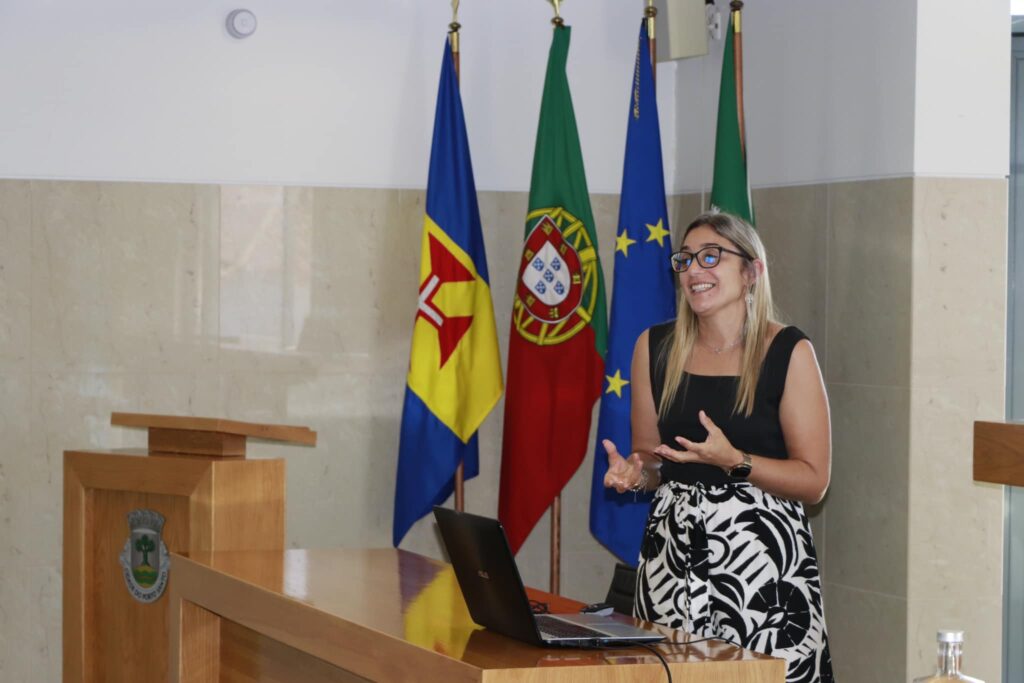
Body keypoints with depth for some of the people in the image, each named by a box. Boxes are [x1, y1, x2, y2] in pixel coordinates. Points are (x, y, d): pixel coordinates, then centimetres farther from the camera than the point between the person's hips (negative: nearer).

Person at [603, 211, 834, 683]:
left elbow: (813, 481, -5)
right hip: (672, 554, 3)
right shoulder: (655, 347, 7)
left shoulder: (788, 352, -4)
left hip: (764, 555, -3)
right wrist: (634, 474, -6)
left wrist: (733, 461, -18)